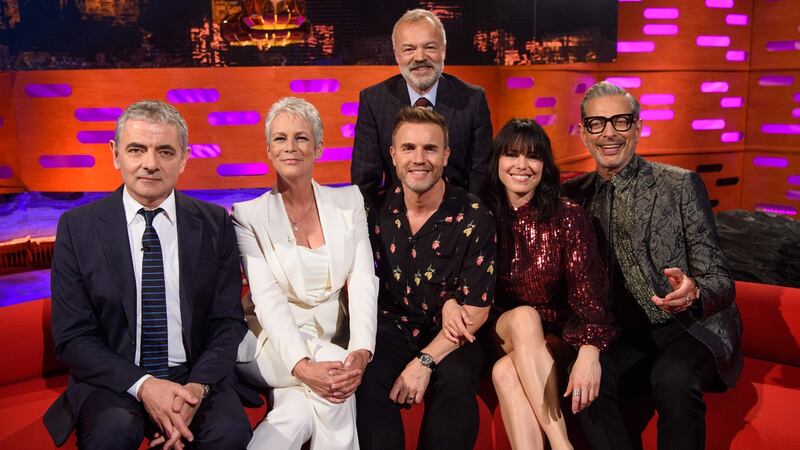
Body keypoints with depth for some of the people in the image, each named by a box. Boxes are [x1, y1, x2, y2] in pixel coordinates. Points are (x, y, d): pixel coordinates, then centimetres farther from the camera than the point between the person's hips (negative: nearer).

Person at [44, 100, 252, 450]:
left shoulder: (215, 224, 2)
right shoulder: (77, 227, -1)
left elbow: (228, 322, 2)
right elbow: (72, 337, -3)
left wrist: (198, 385, -16)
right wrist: (142, 385, -18)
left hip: (197, 378, 1)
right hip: (114, 381, 0)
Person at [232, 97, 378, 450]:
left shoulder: (349, 202, 5)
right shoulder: (248, 216, -1)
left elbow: (363, 282, -5)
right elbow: (267, 299, -13)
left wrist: (361, 352, -22)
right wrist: (302, 365, -29)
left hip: (331, 340, 2)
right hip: (272, 345, -1)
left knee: (300, 406, -28)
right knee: (332, 361, -29)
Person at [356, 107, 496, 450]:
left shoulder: (474, 219, -10)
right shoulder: (377, 209, -3)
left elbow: (476, 310, -8)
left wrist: (425, 360, -21)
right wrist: (444, 302, -7)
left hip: (447, 335, -1)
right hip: (390, 328, 1)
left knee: (457, 380, -31)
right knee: (365, 379, -28)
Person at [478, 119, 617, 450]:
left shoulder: (568, 217, -6)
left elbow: (587, 289, -16)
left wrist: (589, 352, -33)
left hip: (557, 336, -2)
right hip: (501, 333, 2)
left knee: (506, 372, -33)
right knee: (523, 316, -33)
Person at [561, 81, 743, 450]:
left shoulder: (681, 185, -4)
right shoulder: (574, 194, 7)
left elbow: (718, 280, -6)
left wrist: (693, 294, -31)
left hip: (691, 326, -2)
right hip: (624, 333, 2)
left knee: (673, 377, -32)